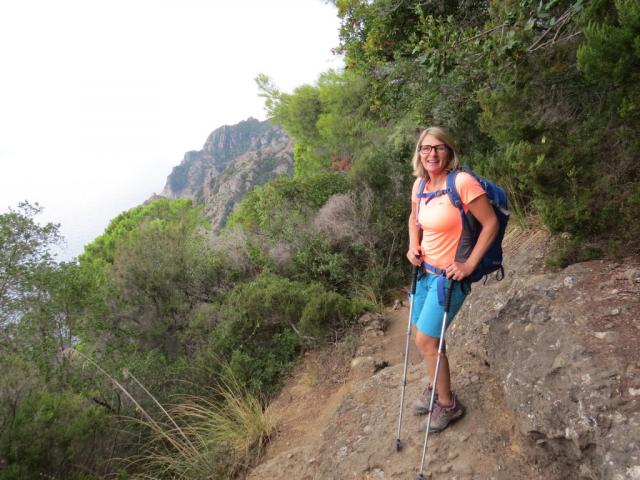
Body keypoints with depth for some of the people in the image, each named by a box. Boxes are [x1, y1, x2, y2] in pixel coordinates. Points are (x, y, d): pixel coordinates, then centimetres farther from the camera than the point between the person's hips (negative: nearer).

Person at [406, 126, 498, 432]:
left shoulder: (462, 182, -20)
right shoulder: (420, 184, 2)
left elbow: (491, 224, -16)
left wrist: (469, 265, -19)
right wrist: (413, 247, 3)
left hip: (450, 275, -7)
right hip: (425, 270, 7)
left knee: (426, 340, -2)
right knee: (423, 337, 17)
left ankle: (448, 405, 21)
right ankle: (436, 389, 41)